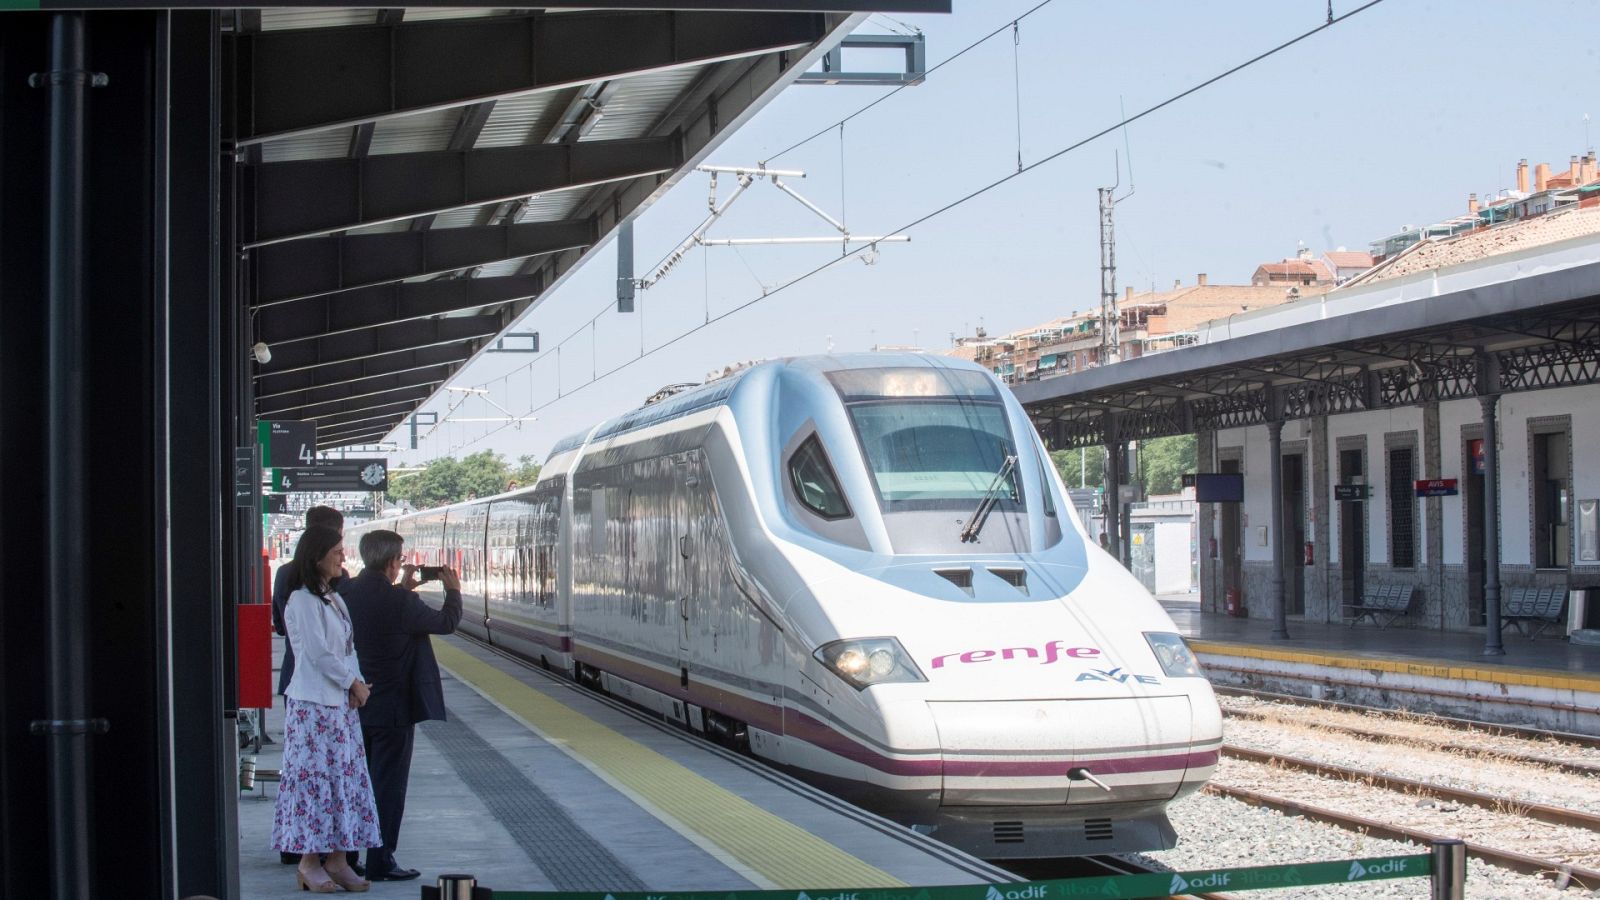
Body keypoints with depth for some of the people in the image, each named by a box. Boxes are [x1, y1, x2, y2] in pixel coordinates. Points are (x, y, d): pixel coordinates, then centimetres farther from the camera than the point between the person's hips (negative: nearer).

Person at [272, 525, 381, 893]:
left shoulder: (335, 599, 15)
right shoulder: (302, 601, -11)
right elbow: (318, 653, -16)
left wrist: (358, 684, 0)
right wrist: (353, 682, -9)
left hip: (342, 702, 8)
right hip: (313, 703, -8)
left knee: (345, 777, 6)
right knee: (314, 778, -4)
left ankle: (337, 859, 11)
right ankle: (309, 861, 2)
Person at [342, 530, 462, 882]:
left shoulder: (347, 593, -1)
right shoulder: (399, 602, -21)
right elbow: (446, 622, -8)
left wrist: (402, 589, 18)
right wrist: (453, 591, 8)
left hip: (354, 705, 7)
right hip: (392, 707, -7)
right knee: (388, 784, 1)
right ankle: (380, 862, 3)